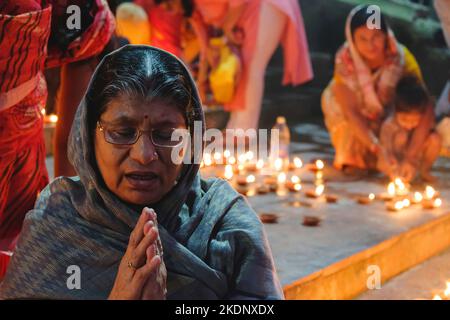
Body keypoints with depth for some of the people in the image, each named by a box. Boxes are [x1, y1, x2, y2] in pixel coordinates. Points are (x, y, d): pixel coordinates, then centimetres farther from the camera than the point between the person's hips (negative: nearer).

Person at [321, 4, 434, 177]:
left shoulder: (402, 58, -32)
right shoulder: (345, 60, -32)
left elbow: (426, 112, -36)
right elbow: (351, 112, -32)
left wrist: (410, 158, -46)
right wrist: (378, 149, -45)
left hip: (388, 113, 2)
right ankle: (351, 160, 5)